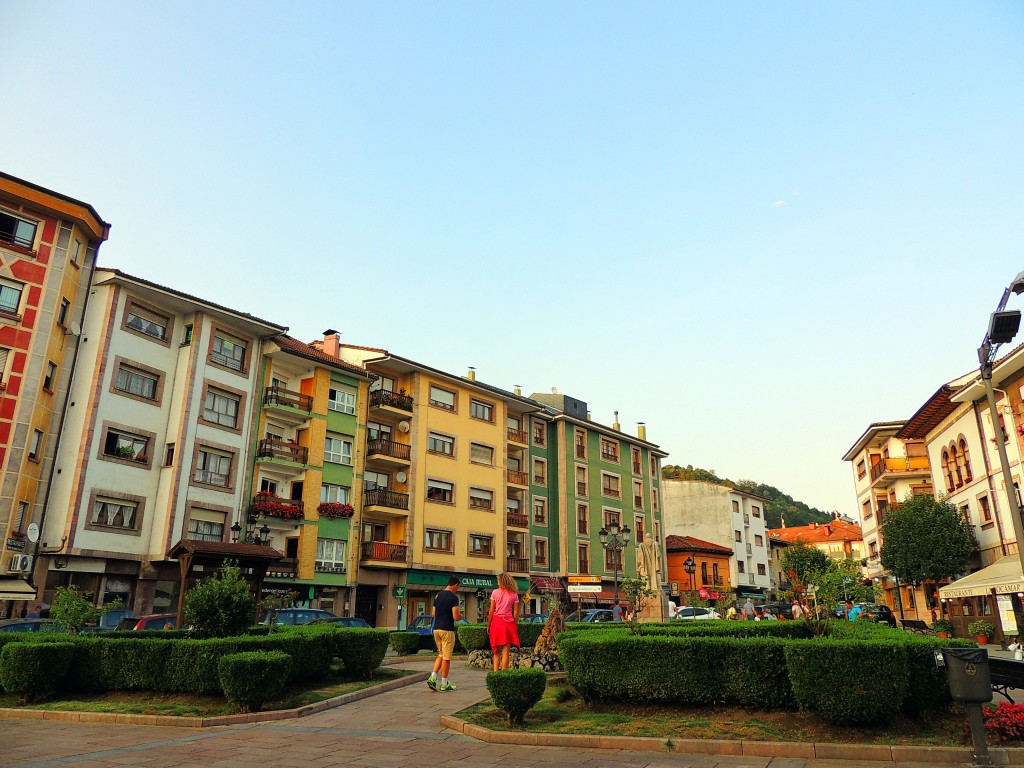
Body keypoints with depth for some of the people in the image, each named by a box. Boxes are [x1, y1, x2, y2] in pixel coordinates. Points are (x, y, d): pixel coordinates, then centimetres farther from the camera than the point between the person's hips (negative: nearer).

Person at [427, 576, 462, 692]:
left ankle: (432, 678, 5)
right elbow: (456, 617, -18)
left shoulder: (438, 595, 9)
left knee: (441, 655, 19)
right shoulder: (453, 597, -13)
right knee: (446, 657, 3)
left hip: (436, 629, 7)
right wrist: (460, 615, 3)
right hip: (447, 630, -7)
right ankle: (444, 684, 10)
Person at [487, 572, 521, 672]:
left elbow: (491, 611, 0)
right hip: (509, 622, 0)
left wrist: (488, 626, 6)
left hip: (496, 621, 0)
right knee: (505, 652, 3)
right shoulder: (514, 594, 4)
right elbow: (516, 612, 2)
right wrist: (514, 624, 12)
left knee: (496, 652, 10)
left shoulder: (495, 592, 1)